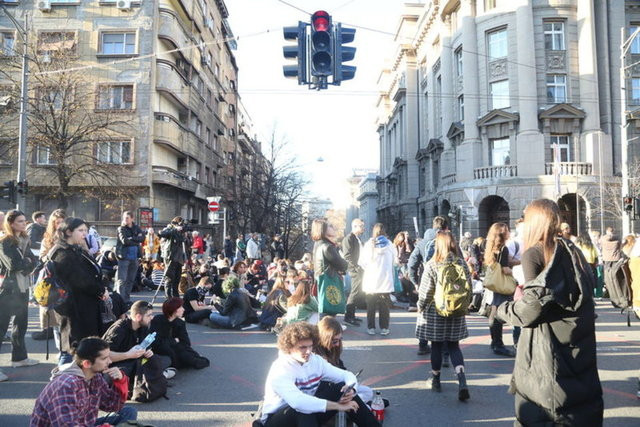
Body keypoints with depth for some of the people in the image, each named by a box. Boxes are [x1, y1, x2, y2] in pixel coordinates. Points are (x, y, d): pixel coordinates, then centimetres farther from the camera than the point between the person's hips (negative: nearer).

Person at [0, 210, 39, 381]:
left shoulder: (24, 241, 10)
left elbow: (33, 261, 2)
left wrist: (23, 265, -16)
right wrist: (27, 261, -6)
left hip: (22, 287, 8)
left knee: (21, 323, 17)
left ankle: (19, 357, 30)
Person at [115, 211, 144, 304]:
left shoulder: (136, 228, 12)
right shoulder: (121, 229, -1)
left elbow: (142, 238, -3)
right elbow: (124, 241, -15)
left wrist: (131, 239, -14)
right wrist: (137, 240, -5)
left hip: (134, 257, 5)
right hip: (124, 257, -5)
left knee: (130, 280, 10)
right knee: (122, 280, -9)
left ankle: (127, 299, 17)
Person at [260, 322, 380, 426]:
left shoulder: (316, 360, -5)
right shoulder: (280, 370, -25)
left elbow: (348, 375, 1)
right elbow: (298, 402, -41)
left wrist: (350, 389, -24)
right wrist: (338, 406, -37)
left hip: (310, 415, 6)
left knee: (342, 388, -12)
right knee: (303, 410, -38)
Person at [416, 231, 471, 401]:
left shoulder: (432, 265, -15)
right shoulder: (462, 263, -3)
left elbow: (426, 290, -13)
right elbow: (469, 286, 2)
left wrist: (420, 306, 4)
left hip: (435, 311, -3)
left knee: (436, 345, 12)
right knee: (454, 345, 11)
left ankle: (435, 379, 26)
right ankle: (462, 381, -5)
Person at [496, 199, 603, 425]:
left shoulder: (533, 253, -11)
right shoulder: (572, 250, 8)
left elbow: (535, 305, -17)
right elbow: (587, 290, 13)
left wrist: (504, 310, 0)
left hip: (548, 347, -7)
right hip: (580, 344, 7)